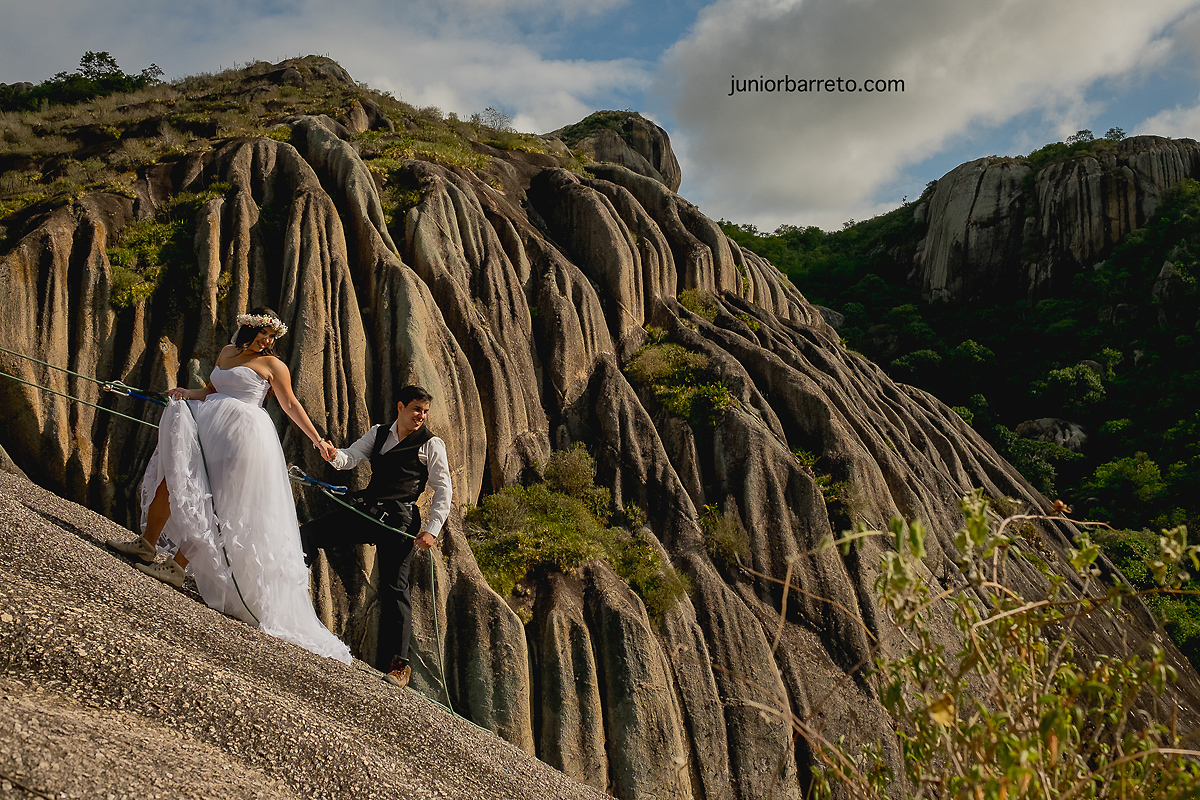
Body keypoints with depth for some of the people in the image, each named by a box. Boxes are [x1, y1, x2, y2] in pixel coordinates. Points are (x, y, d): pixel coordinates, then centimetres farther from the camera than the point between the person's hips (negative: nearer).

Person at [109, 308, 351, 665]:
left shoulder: (272, 364, 2)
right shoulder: (227, 352, 18)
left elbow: (291, 405, 3)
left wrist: (318, 440, -2)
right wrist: (188, 393, 2)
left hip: (242, 434, -6)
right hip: (208, 427, 7)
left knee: (211, 504, -9)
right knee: (170, 479, 1)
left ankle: (178, 566, -6)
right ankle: (148, 544, 15)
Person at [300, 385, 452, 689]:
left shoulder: (431, 444, 1)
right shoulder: (378, 433, 16)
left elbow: (443, 490, 0)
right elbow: (350, 458, 4)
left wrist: (432, 529, -10)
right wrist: (334, 456, -21)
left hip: (400, 519, -5)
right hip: (367, 512, 6)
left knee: (394, 587, -8)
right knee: (308, 533, -5)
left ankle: (397, 665, -6)